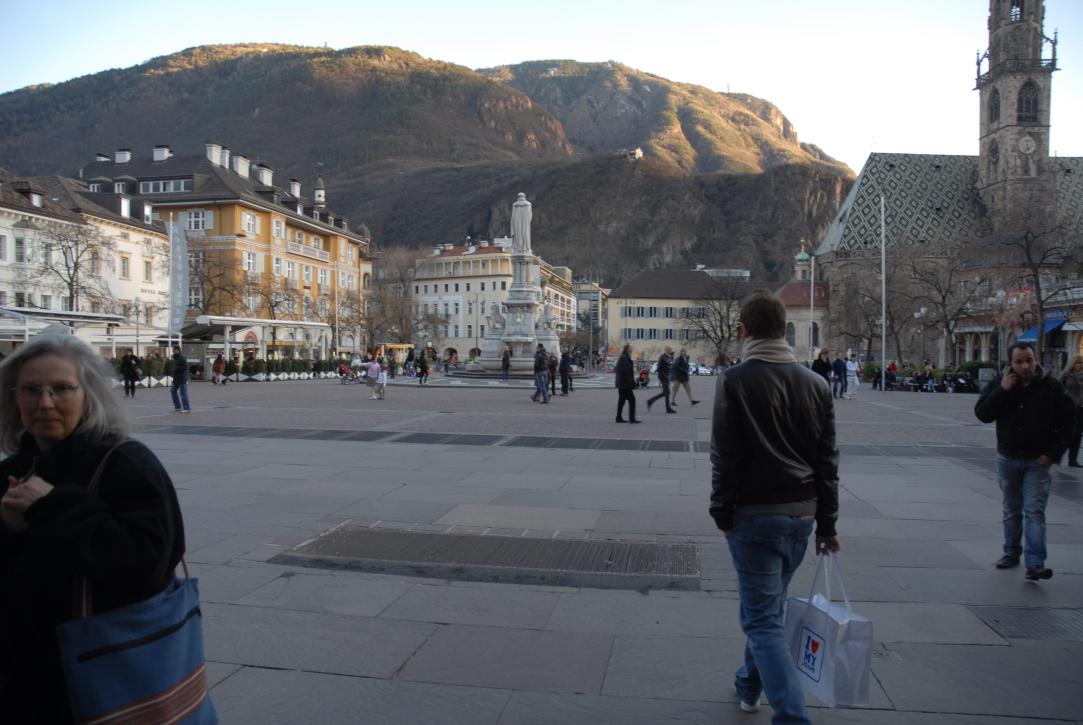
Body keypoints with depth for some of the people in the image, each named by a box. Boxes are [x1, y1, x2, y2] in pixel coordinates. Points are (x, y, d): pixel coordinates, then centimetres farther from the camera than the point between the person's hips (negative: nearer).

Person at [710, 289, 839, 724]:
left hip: (754, 514, -6)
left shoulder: (734, 381, -12)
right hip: (802, 514, 6)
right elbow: (827, 461, 7)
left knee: (763, 619, 0)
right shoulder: (816, 384, 4)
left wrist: (722, 513, -2)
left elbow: (724, 458, -13)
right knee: (768, 608, 23)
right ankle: (750, 684, 41)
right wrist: (827, 524, 12)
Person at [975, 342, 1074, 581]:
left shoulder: (1051, 387, -6)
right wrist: (1002, 391, -18)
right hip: (1008, 459, 3)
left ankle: (1035, 564, -11)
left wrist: (1053, 453, -8)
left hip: (1038, 462, -2)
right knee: (1011, 511, 15)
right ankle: (1012, 552, 28)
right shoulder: (999, 384, -1)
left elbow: (1067, 423, 0)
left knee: (1035, 512, -9)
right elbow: (982, 414, -9)